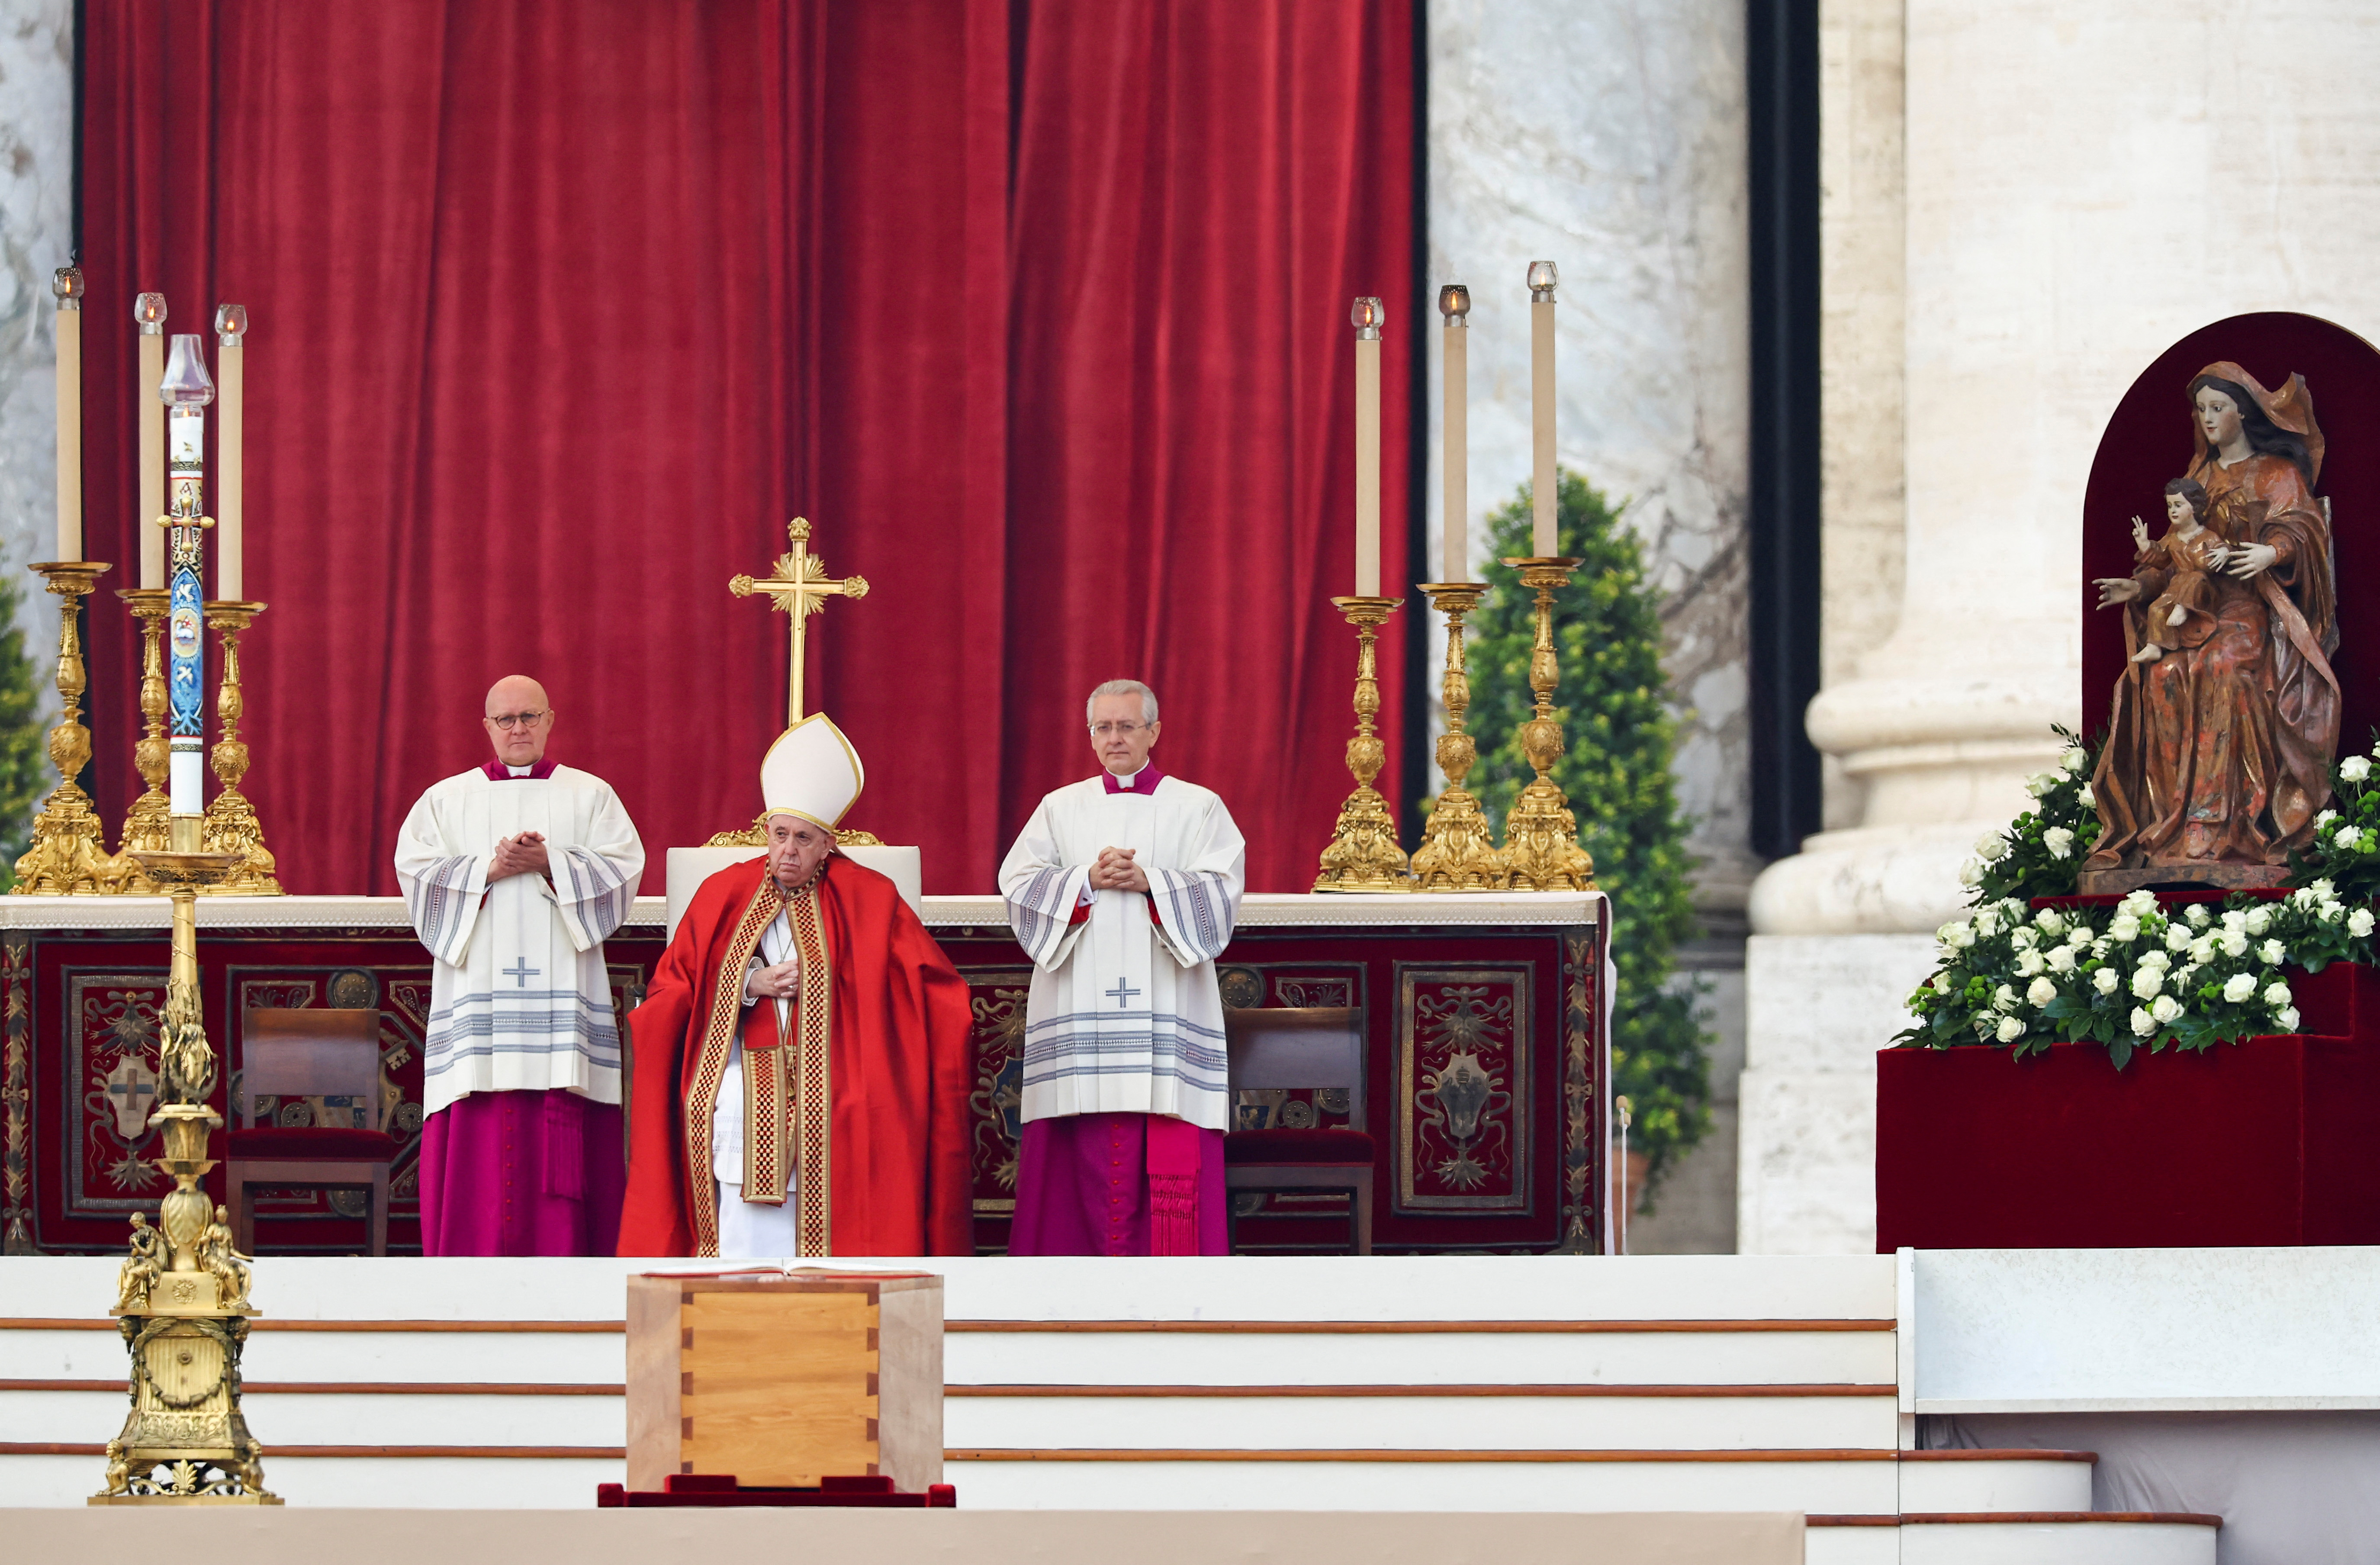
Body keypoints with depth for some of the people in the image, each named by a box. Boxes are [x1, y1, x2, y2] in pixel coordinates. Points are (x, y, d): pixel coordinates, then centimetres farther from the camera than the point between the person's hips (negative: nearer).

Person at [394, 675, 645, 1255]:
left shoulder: (591, 795, 14)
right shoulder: (447, 800, 15)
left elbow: (622, 871, 2)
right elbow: (418, 876, 3)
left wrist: (549, 865, -11)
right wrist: (490, 871, -11)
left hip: (562, 986, 0)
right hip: (478, 988, 0)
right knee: (479, 1150, -7)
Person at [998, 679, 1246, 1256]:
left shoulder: (1197, 807, 10)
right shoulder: (1061, 808, 14)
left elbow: (1221, 890, -2)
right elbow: (1019, 884, 4)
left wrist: (1148, 881, -14)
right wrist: (1088, 881, -11)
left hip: (1164, 1006, -1)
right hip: (1080, 1007, 2)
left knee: (1171, 1158, -8)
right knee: (1087, 1151, -4)